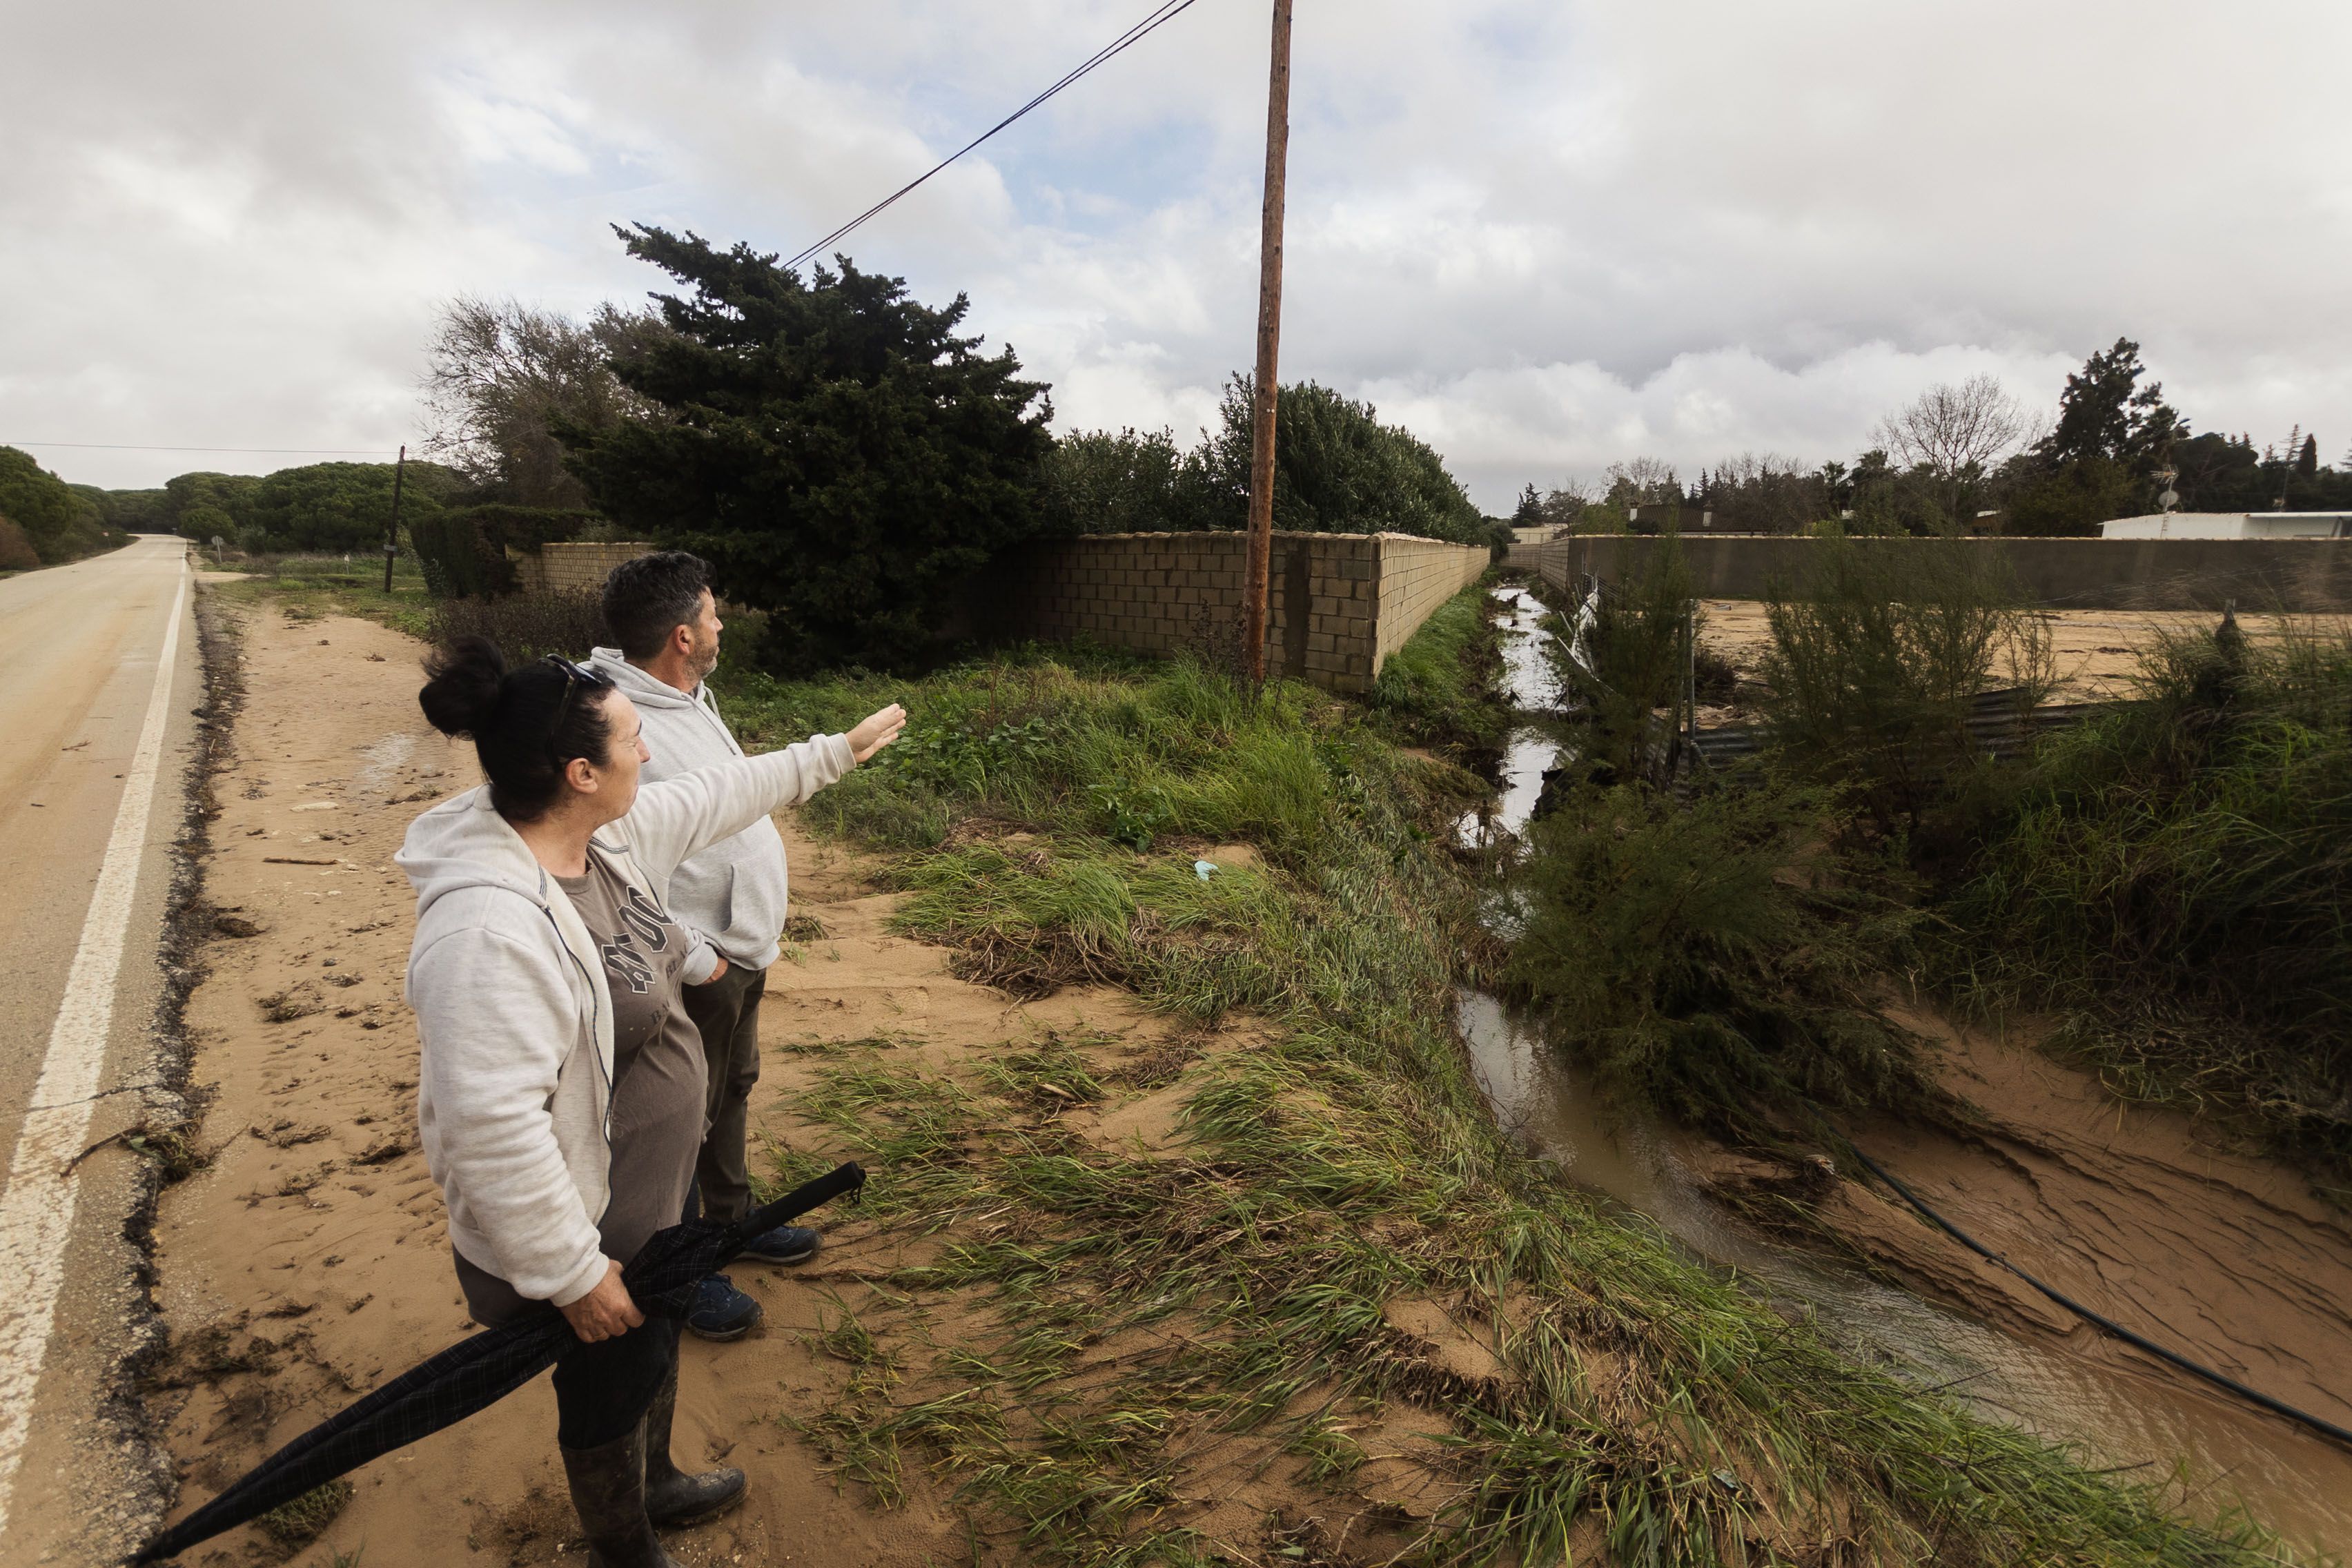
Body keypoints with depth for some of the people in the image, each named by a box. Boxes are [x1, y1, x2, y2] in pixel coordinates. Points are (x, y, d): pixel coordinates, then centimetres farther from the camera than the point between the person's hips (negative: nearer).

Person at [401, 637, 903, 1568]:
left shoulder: (612, 829, -8)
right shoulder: (489, 928, -36)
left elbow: (724, 794, 9)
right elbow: (493, 1126, -33)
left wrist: (838, 751, 19)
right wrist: (574, 1273, -23)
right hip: (585, 1222, -9)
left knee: (658, 1338, 31)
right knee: (611, 1386, 19)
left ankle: (653, 1482, 60)